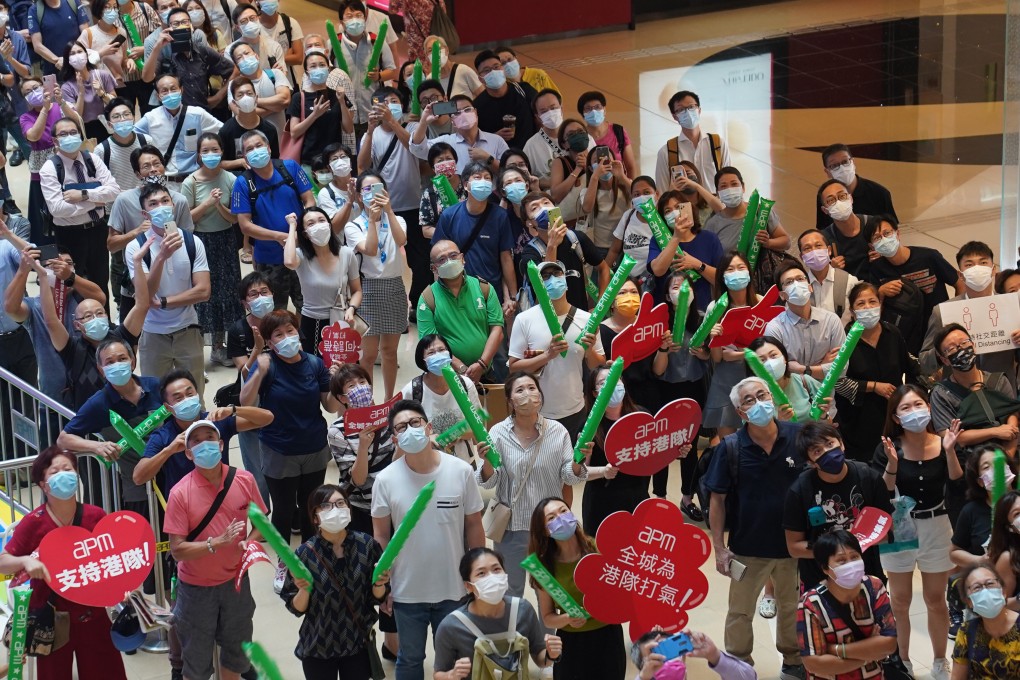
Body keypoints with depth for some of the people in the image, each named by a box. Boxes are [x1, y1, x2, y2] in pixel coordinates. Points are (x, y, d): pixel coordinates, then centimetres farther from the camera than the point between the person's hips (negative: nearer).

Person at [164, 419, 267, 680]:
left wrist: (249, 543, -17)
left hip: (235, 581, 3)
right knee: (197, 658, 12)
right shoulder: (180, 493, -19)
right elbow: (177, 549, -20)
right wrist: (219, 542, -30)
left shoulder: (244, 480, -10)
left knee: (236, 650, 21)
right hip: (196, 587, -3)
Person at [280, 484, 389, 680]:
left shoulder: (366, 544, -10)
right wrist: (304, 590, -27)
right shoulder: (305, 554, -14)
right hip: (317, 648, -1)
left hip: (358, 643, 1)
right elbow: (297, 609, -8)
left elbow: (377, 598, 0)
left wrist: (379, 584, -20)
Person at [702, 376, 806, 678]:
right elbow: (717, 499, -6)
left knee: (792, 608, 19)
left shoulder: (798, 436, -10)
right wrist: (719, 547, -9)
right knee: (740, 612, 12)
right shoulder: (731, 447, -11)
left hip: (795, 543, 1)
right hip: (748, 548, -1)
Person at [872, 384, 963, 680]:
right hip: (898, 528, -1)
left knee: (936, 599, 14)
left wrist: (950, 451, -25)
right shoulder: (889, 448, -12)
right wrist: (892, 463, -28)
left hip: (936, 527, 1)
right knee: (900, 600, 11)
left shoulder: (942, 444, -8)